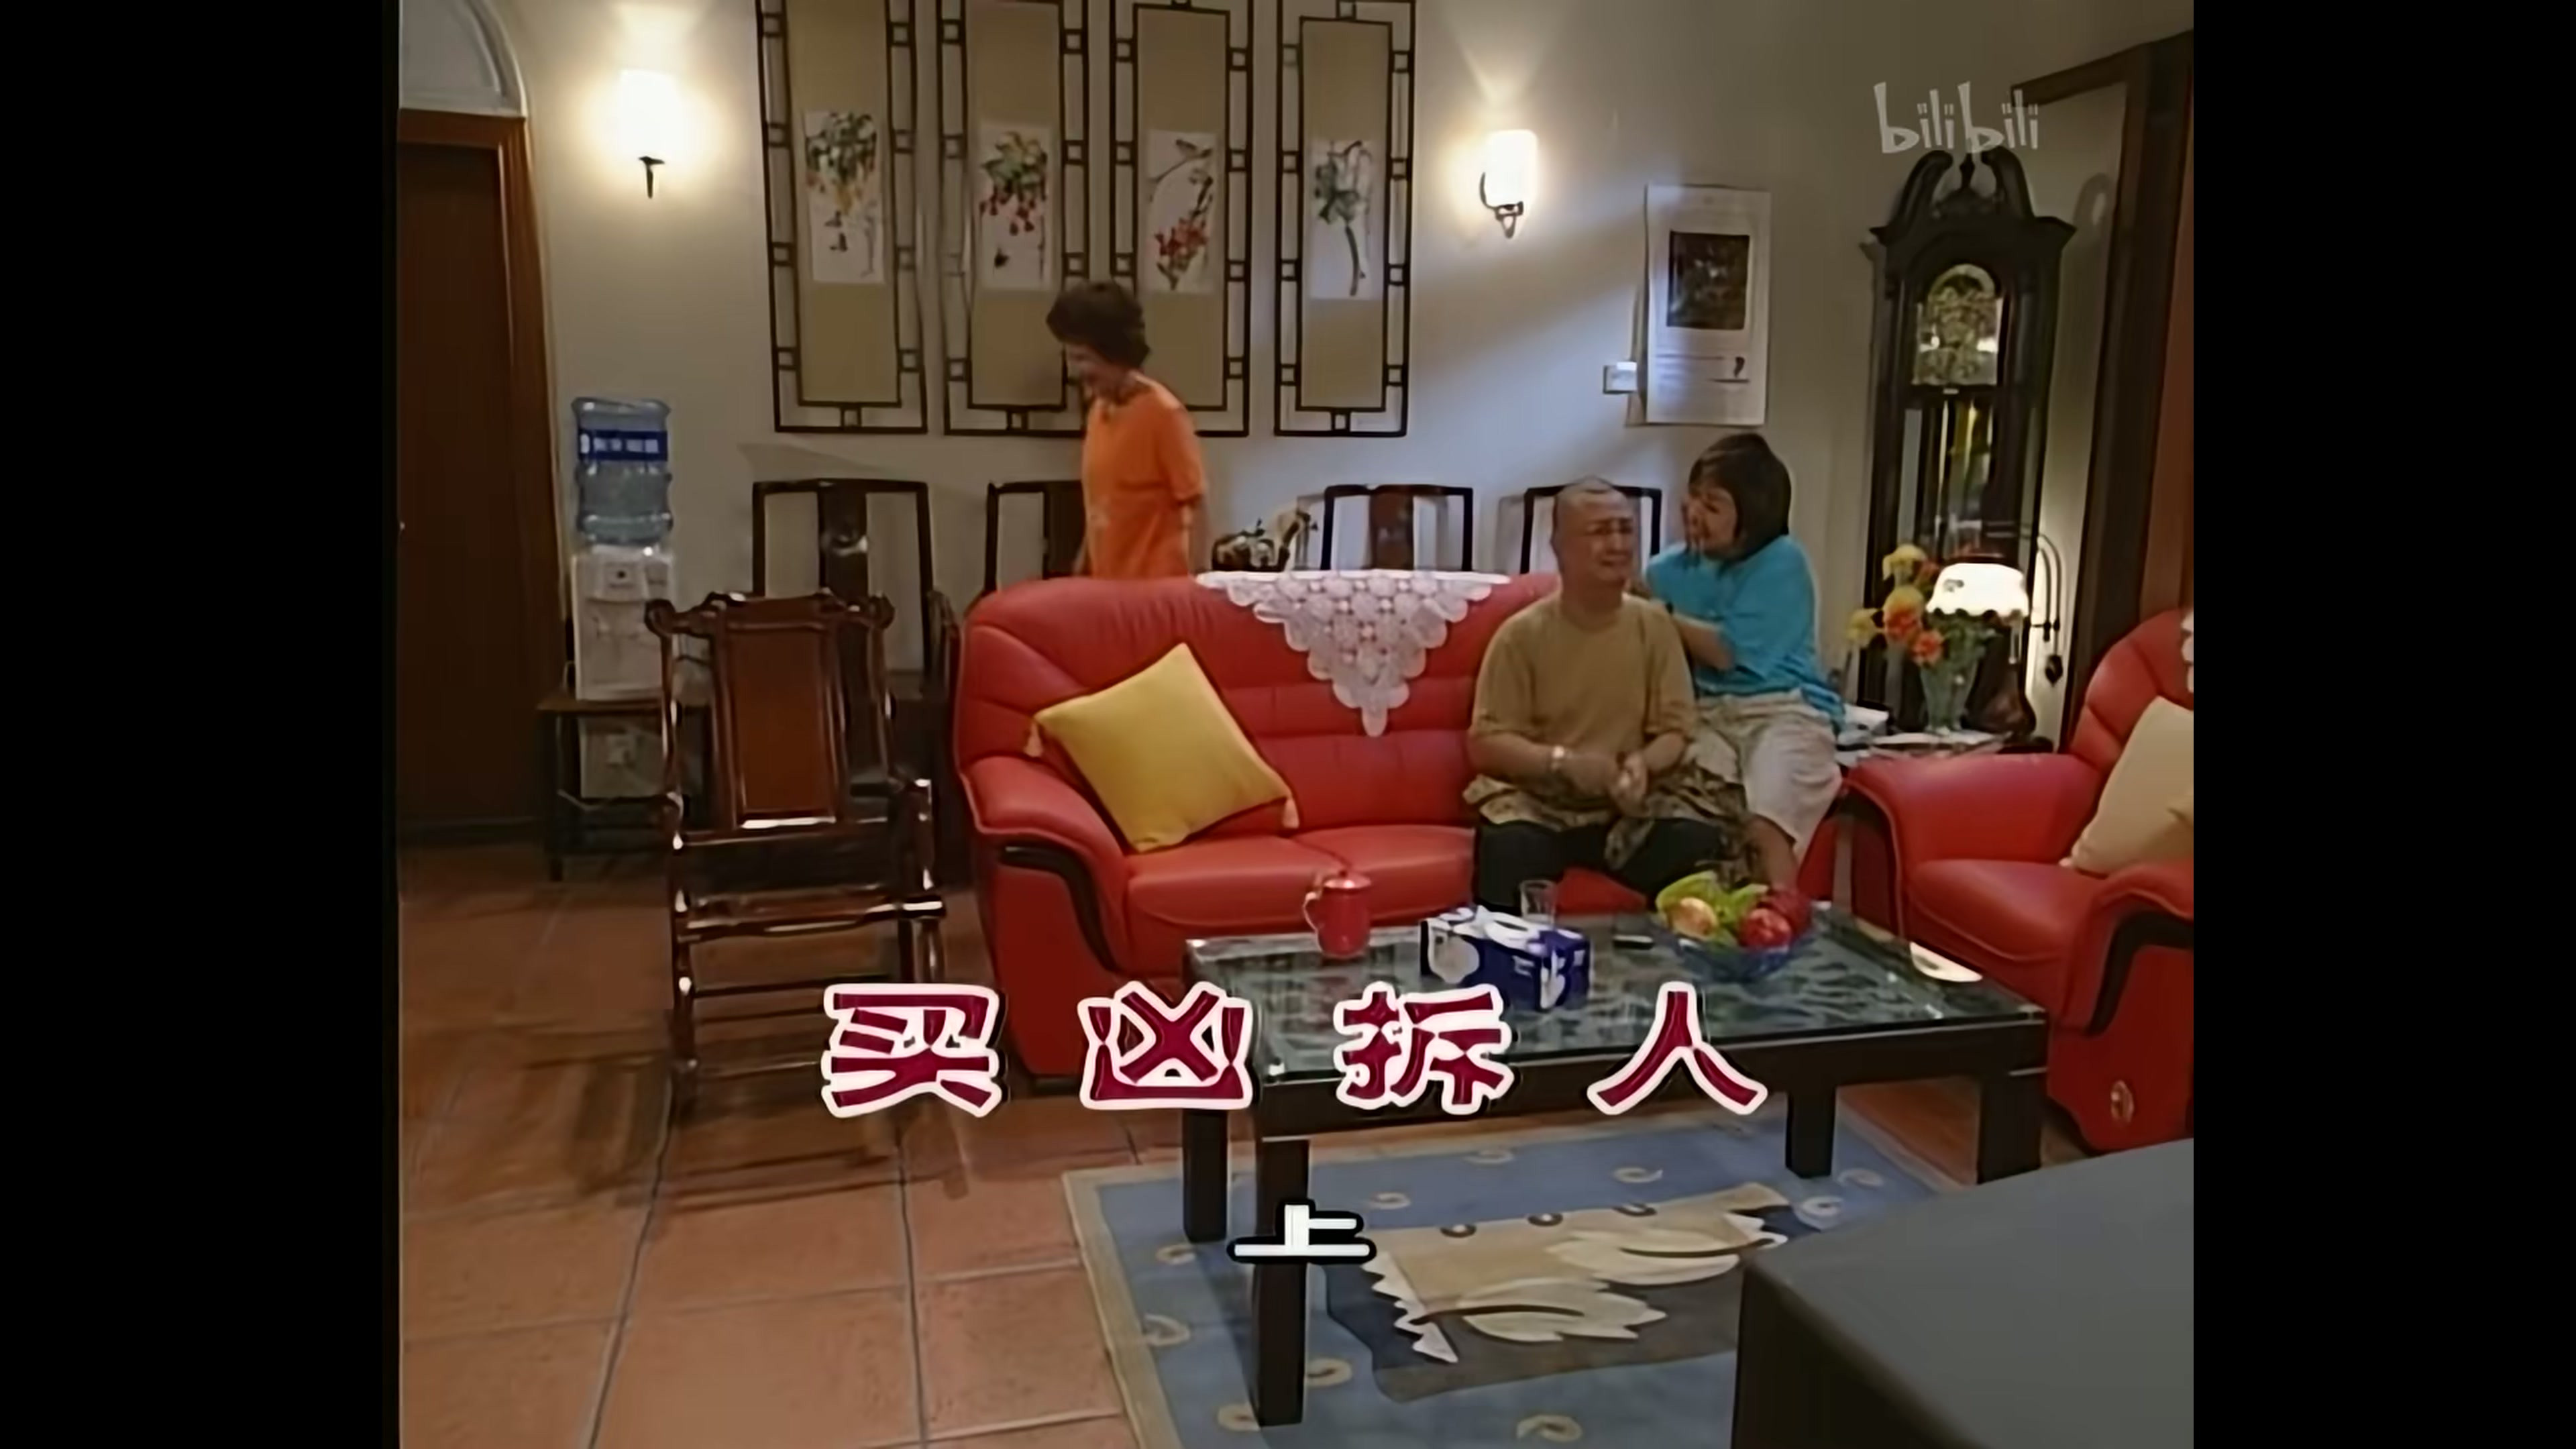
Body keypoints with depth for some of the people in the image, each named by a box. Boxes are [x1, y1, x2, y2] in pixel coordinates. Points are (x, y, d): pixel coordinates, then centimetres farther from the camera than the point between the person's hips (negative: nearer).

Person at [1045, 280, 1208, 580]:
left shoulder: (1163, 412, -12)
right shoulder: (1098, 410, 9)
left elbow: (1195, 507, -11)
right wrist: (1082, 566, 16)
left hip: (1156, 587, -7)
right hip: (1104, 583, 7)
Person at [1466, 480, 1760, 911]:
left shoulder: (1654, 626, 5)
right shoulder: (1522, 633, -4)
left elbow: (1674, 732, 5)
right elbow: (1486, 743, -6)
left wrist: (1643, 764, -18)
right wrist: (1564, 761, -22)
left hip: (1628, 802, 3)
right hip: (1539, 799, -3)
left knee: (1700, 846, -25)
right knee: (1510, 851, -35)